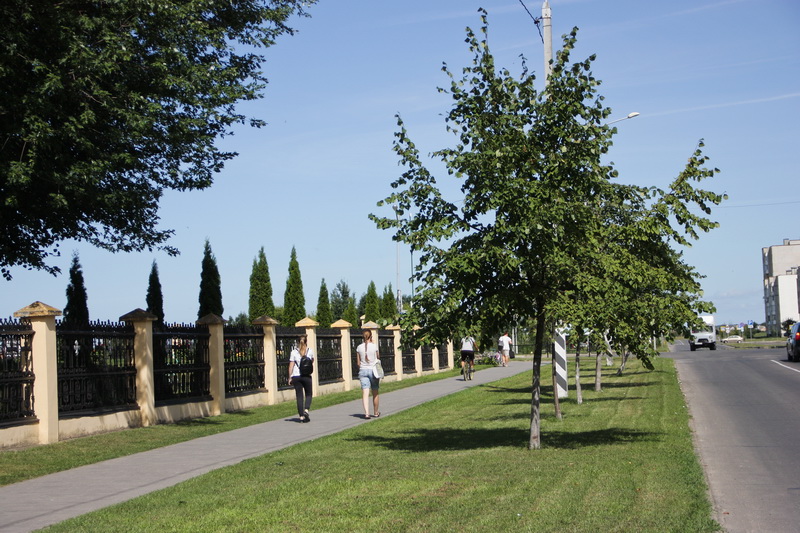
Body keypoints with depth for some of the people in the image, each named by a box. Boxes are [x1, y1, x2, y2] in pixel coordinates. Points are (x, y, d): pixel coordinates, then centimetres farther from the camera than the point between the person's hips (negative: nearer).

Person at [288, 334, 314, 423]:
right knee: (308, 394, 15)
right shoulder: (310, 351, 2)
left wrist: (290, 377, 1)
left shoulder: (294, 352, -2)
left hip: (296, 376, 0)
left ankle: (301, 416, 3)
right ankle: (306, 410, -9)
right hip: (307, 376, 0)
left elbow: (291, 366, -4)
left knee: (299, 396, 5)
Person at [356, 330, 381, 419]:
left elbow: (358, 362, 4)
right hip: (373, 370, -1)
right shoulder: (374, 346, -7)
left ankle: (366, 413, -18)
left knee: (365, 393, -4)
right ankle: (376, 412, 22)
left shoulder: (359, 347, 0)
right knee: (375, 393, 12)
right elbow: (378, 357, 8)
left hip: (363, 371, 2)